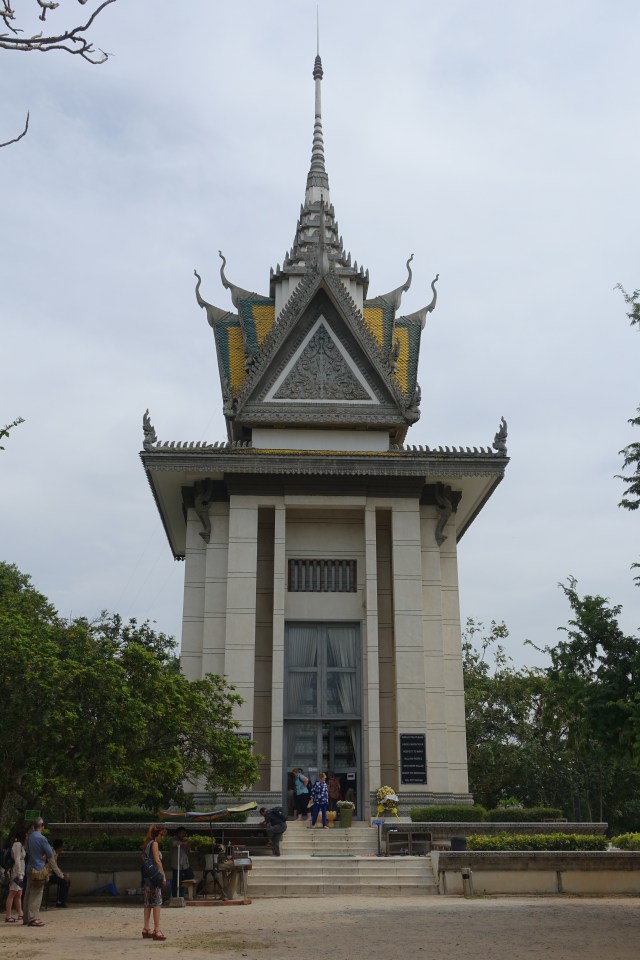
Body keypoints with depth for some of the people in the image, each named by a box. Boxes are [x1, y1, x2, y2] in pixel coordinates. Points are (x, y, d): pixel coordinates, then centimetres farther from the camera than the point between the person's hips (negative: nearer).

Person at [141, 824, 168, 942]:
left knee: (148, 903, 12)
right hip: (154, 875, -9)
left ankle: (146, 929, 16)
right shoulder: (154, 844, -10)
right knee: (157, 902, -8)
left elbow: (145, 860, 15)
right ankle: (157, 930, -10)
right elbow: (157, 861, -15)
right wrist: (163, 876, -12)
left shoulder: (147, 844, 15)